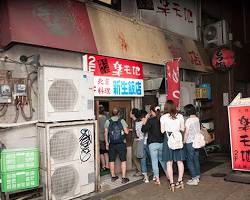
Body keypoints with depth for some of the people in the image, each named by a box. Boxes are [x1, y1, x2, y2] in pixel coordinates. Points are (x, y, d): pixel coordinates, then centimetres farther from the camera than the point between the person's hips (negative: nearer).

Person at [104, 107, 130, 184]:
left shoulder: (108, 121, 0)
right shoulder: (122, 121, -5)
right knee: (123, 161, 6)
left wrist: (107, 143, 11)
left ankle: (113, 176, 24)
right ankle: (123, 178, 7)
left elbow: (106, 134, 2)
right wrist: (127, 129, 16)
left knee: (112, 161, 13)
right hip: (121, 144, -2)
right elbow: (126, 132, -6)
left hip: (112, 144, 2)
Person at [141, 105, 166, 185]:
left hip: (153, 143, -5)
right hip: (162, 142, 5)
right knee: (162, 159, 22)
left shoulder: (150, 120, -13)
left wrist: (145, 121, -3)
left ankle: (157, 179, 6)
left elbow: (144, 130, -11)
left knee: (154, 161, 3)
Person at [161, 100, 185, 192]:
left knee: (169, 162, 4)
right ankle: (180, 181, 18)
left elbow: (162, 131, -4)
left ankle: (172, 183, 7)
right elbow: (182, 129, 5)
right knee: (180, 161, 12)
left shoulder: (163, 117, -6)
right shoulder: (180, 116, 1)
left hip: (168, 139, -2)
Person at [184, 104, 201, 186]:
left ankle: (194, 179, 2)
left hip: (190, 142, -7)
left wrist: (184, 141, -5)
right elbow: (199, 130, 11)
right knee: (196, 159, 16)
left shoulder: (188, 120, -15)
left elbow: (186, 132, -14)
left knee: (190, 161, 1)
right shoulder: (197, 119, 5)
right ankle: (197, 176, 24)